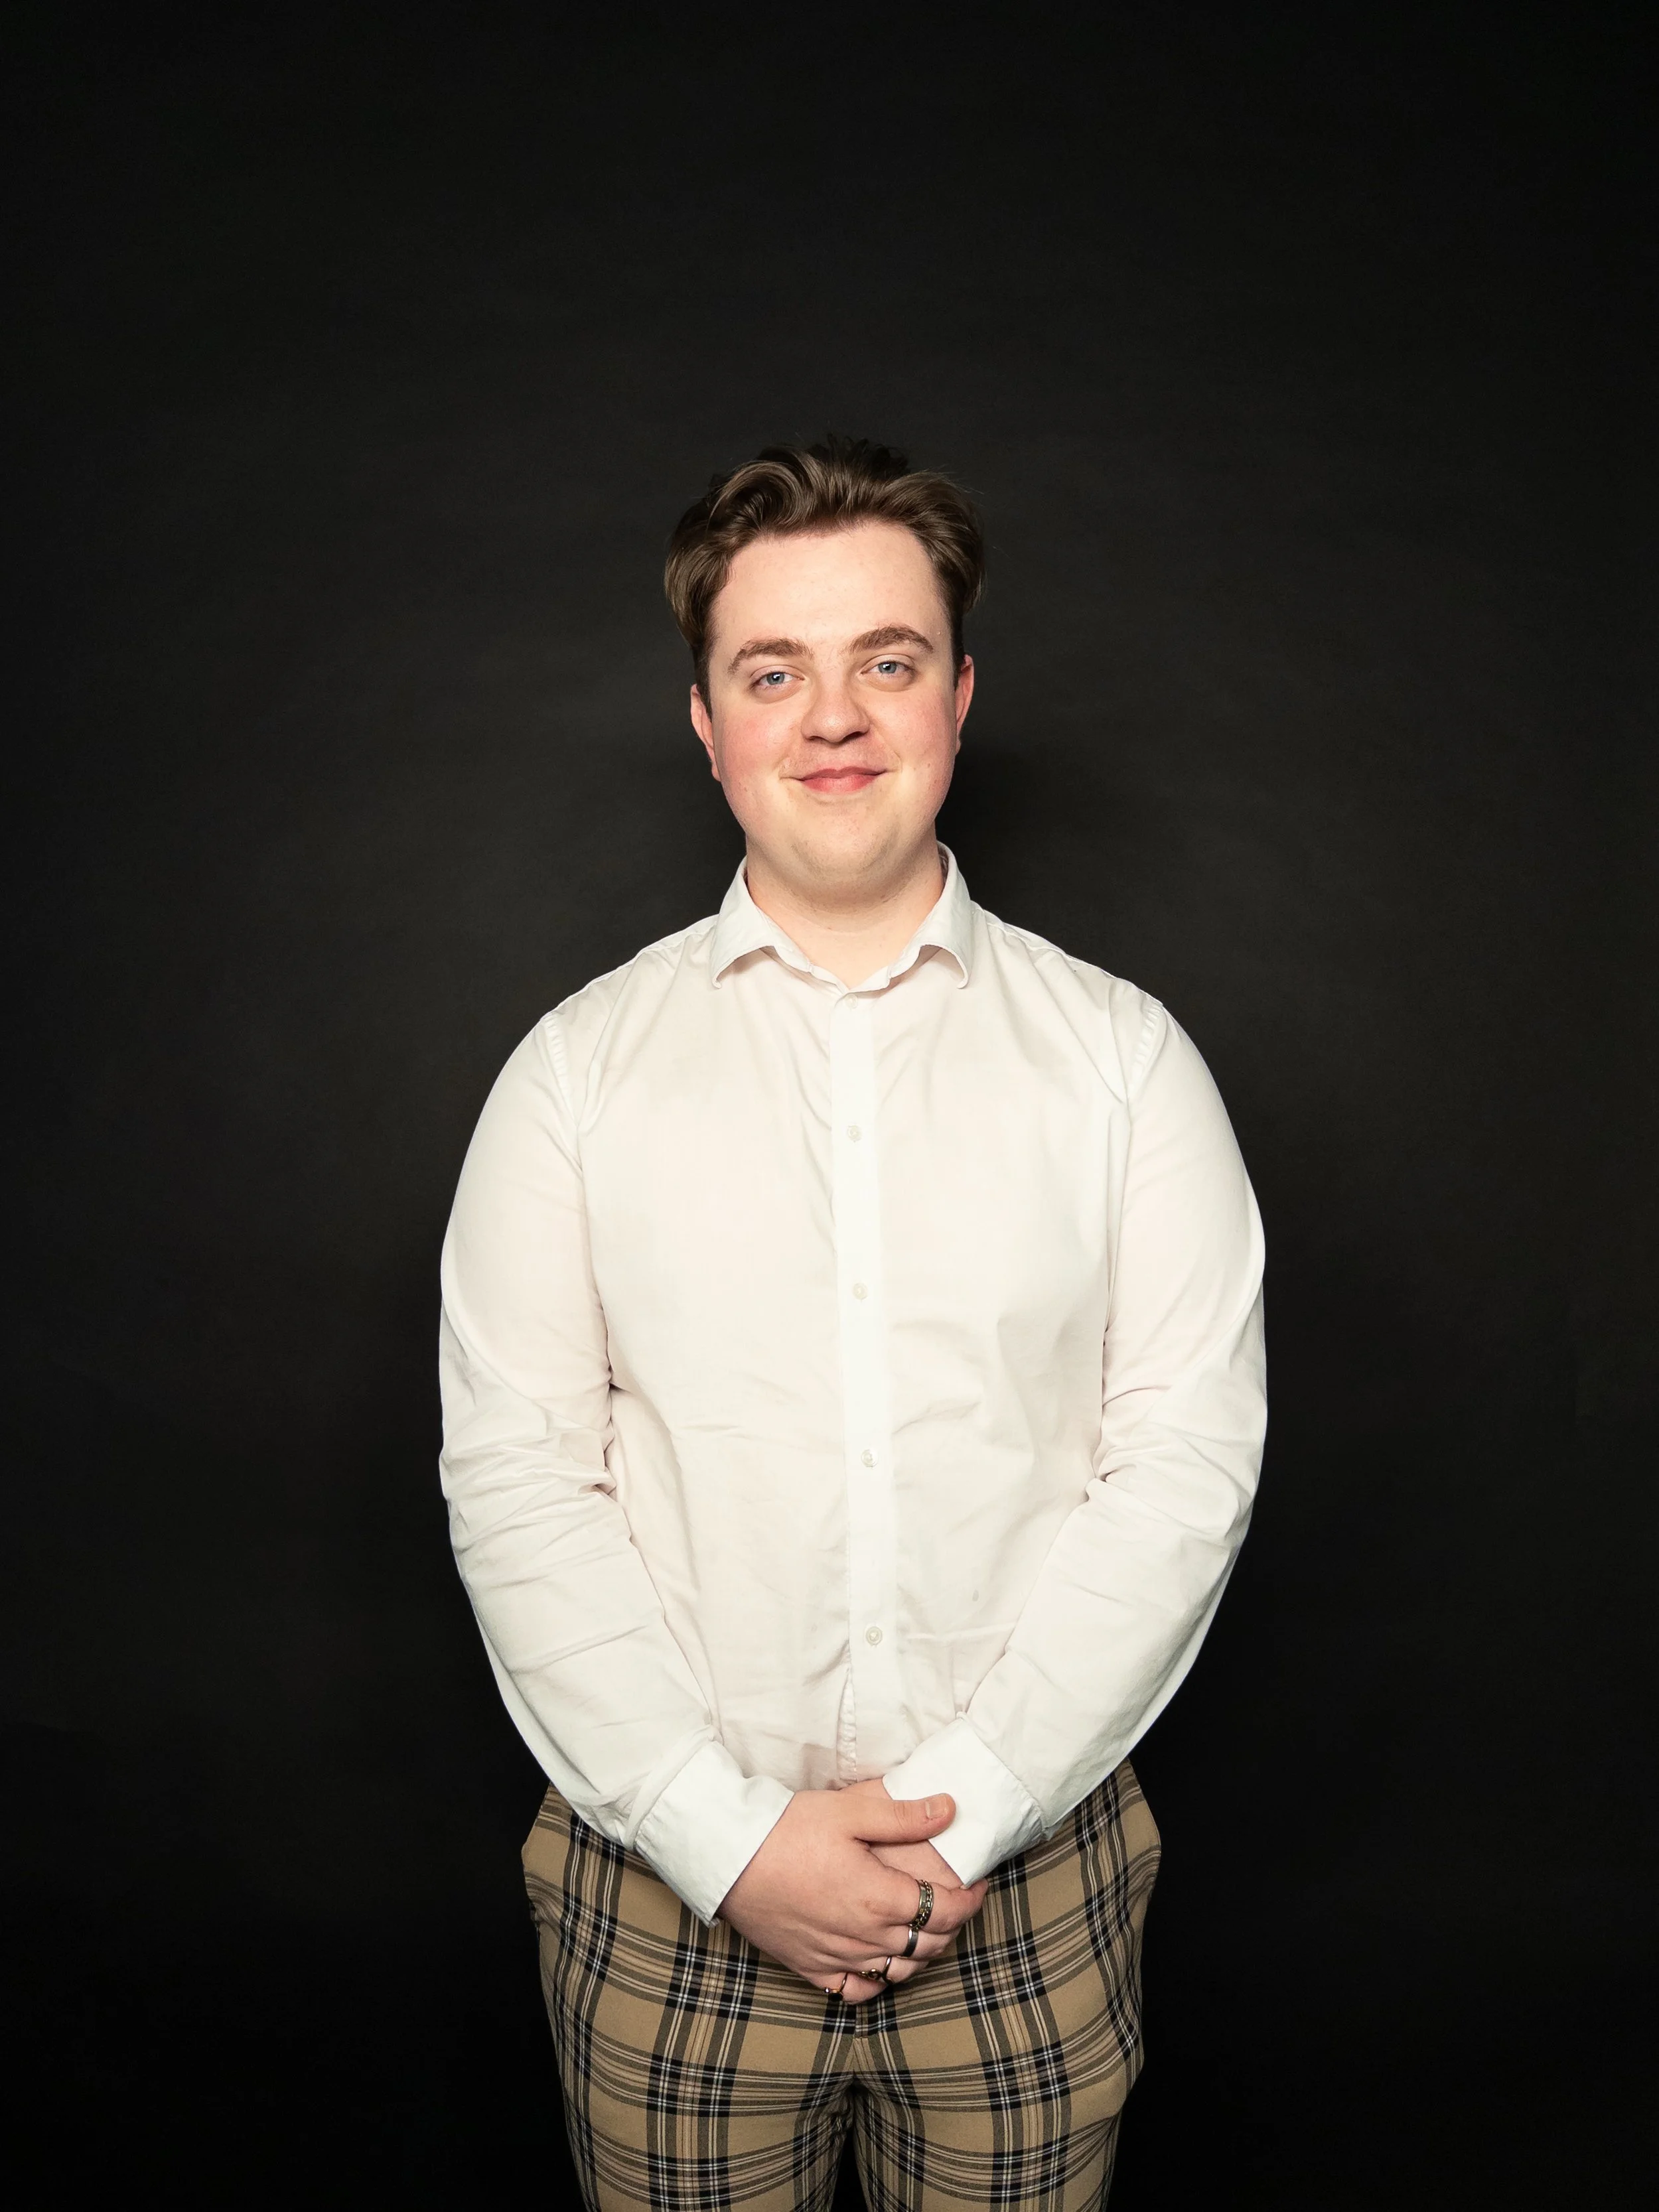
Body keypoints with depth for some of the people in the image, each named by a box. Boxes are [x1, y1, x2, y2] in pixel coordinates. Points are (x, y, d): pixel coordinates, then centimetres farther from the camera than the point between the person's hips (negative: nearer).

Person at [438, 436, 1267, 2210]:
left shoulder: (1122, 1055, -1)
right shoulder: (578, 1066, -2)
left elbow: (1188, 1458, -6)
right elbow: (512, 1475, -6)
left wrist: (962, 1804, -13)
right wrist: (732, 1836, -12)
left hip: (1028, 1892, 1)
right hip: (668, 1891, 0)